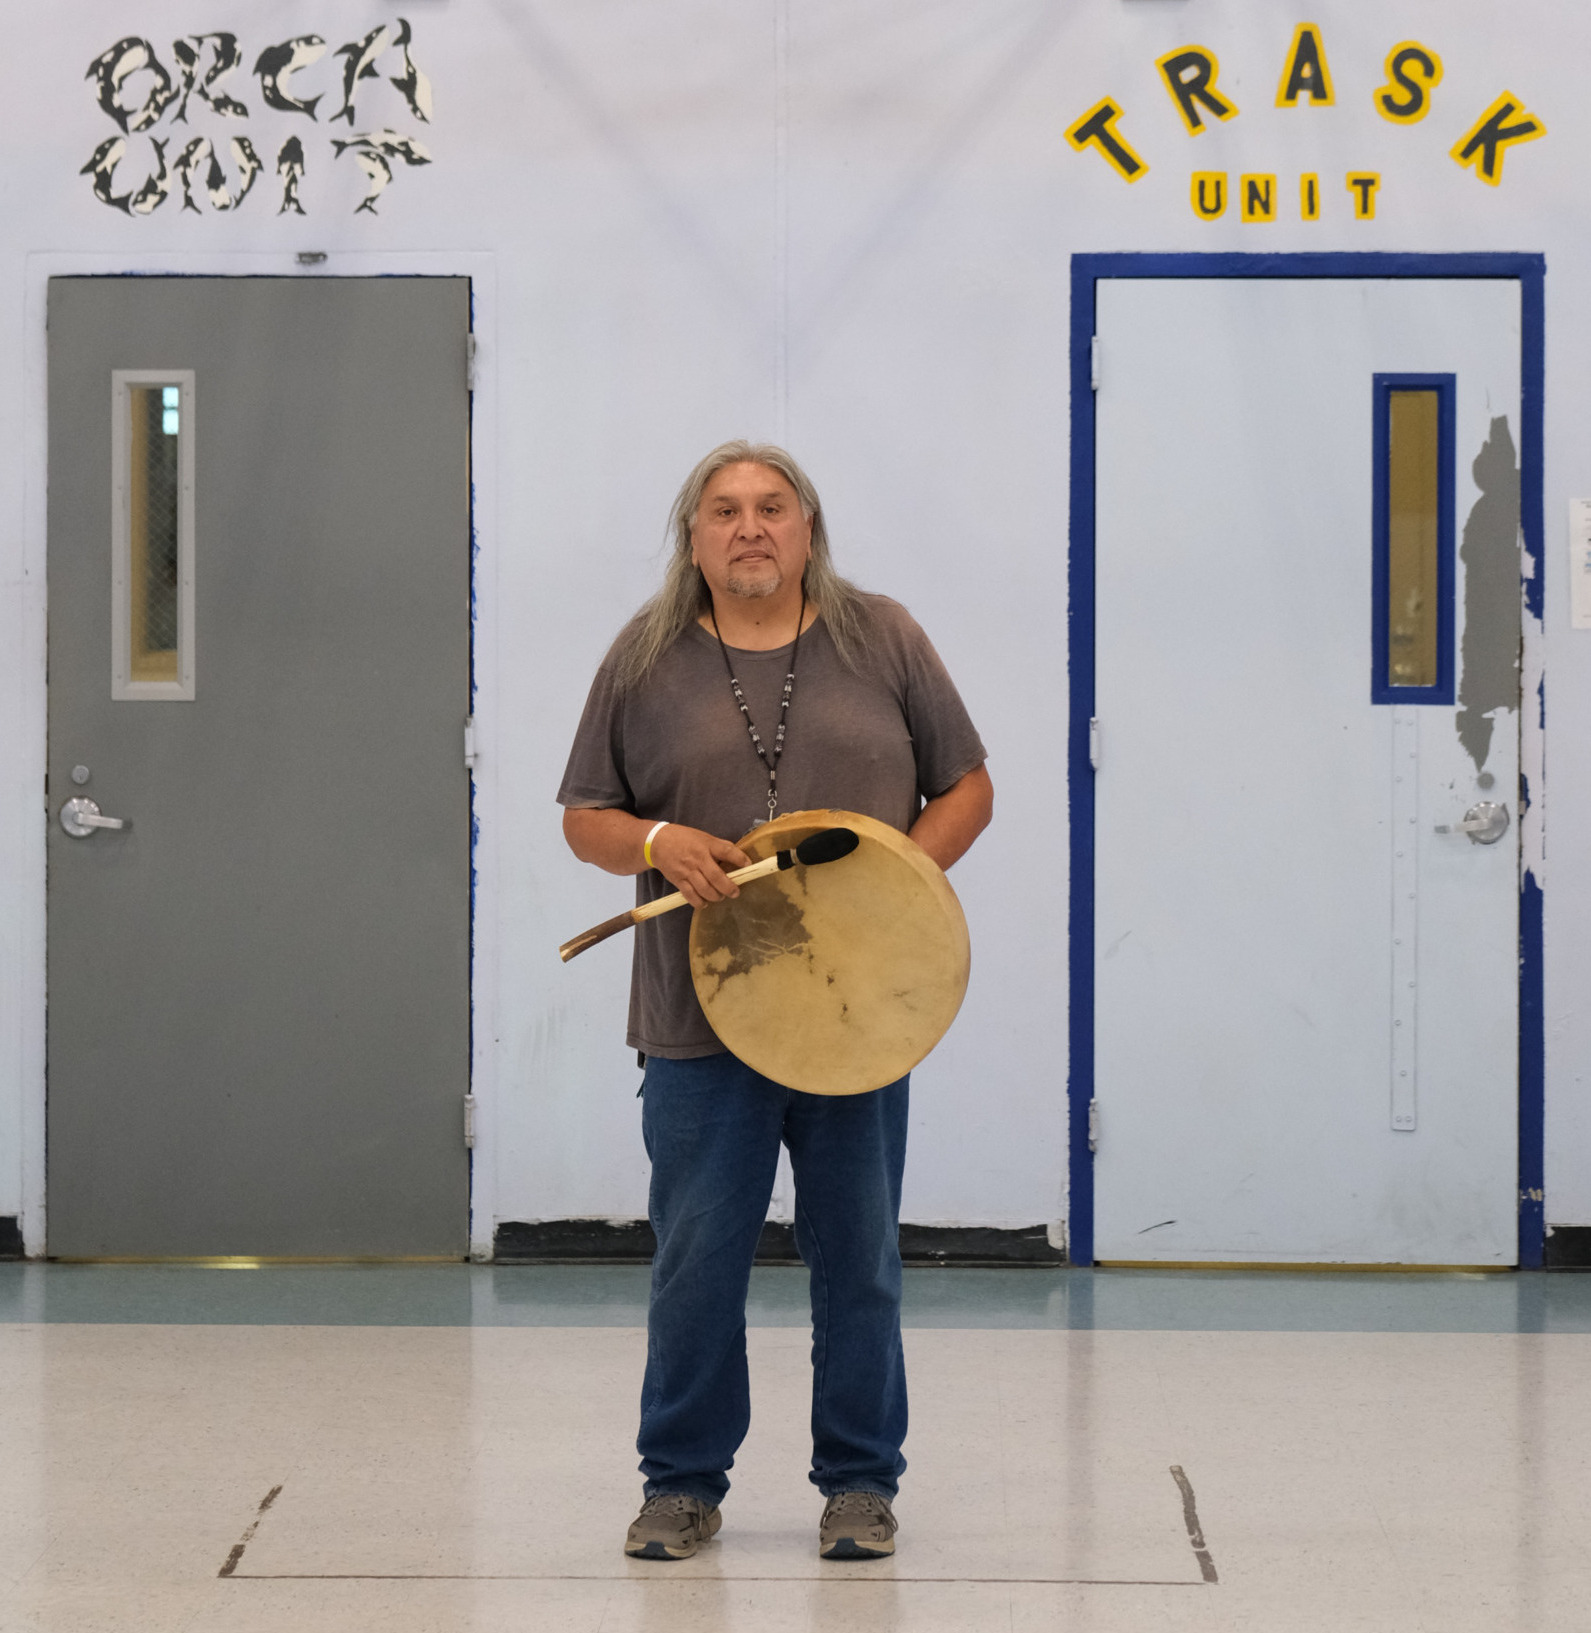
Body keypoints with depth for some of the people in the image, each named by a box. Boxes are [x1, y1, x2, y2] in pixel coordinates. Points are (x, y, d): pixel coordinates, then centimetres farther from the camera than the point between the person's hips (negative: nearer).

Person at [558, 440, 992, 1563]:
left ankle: (861, 1482, 19)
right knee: (697, 1261, 2)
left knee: (858, 1260, 7)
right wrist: (655, 843, -13)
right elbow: (586, 817, 9)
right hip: (700, 1020, 0)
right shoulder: (645, 660, 5)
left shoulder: (882, 642, 6)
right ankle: (683, 1485, 15)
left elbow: (967, 789, 8)